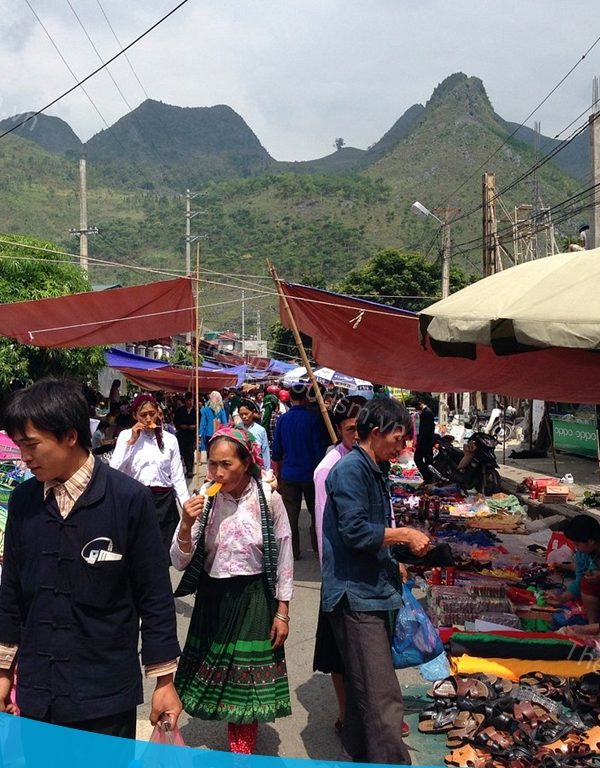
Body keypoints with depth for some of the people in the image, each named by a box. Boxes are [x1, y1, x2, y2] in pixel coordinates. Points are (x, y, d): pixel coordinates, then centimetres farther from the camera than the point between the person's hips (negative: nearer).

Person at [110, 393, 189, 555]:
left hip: (164, 500, 1)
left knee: (163, 550, 6)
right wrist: (131, 441, -11)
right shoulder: (126, 435, 2)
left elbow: (177, 477, 5)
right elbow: (114, 470, -9)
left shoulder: (170, 439, 4)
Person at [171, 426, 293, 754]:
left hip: (254, 600, -2)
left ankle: (243, 751, 32)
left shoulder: (269, 499, -13)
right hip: (213, 598, 3)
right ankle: (240, 746, 38)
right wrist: (186, 526, -24)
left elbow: (284, 559, -5)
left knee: (249, 681, 8)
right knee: (222, 676, 15)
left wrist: (282, 611, -4)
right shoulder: (203, 502, -8)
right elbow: (180, 562, -6)